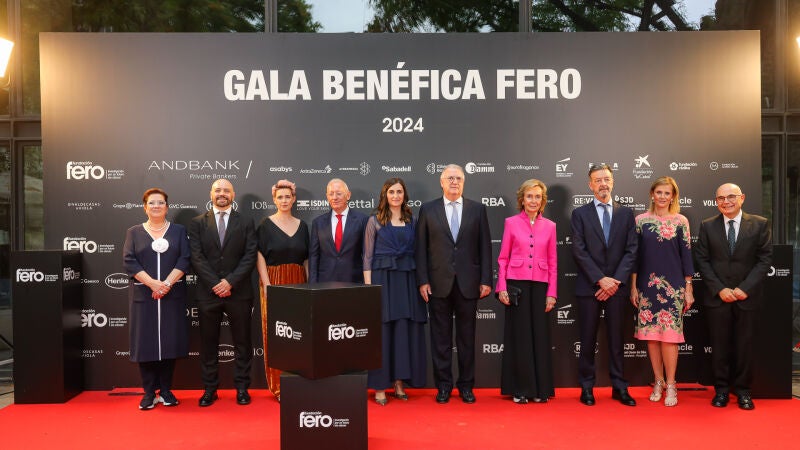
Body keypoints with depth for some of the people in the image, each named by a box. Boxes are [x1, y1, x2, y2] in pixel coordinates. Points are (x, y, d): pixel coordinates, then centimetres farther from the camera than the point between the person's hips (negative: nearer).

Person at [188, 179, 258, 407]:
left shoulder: (245, 223, 5)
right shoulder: (197, 223, 6)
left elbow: (250, 257, -3)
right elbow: (197, 258, -3)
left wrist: (230, 282, -13)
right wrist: (216, 284, -12)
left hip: (238, 292, 0)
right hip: (208, 293, 1)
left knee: (242, 342, 6)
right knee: (208, 343, 8)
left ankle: (242, 387, 17)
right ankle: (210, 389, 19)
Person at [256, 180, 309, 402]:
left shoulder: (302, 225, 10)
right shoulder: (266, 225, 0)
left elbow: (306, 258, 12)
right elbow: (260, 256, -4)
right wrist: (267, 285, -14)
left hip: (298, 284, 3)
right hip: (274, 283, -3)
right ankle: (279, 386, 8)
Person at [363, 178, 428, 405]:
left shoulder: (411, 220, 11)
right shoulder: (375, 221, 2)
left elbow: (415, 251, 12)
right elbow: (367, 256, 0)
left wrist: (421, 281, 3)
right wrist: (368, 285, -9)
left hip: (407, 279, 3)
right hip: (382, 278, -3)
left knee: (406, 330, 4)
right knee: (382, 330, -2)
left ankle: (399, 382, 15)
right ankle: (380, 386, 6)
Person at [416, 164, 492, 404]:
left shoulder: (478, 209, 6)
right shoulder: (428, 210, 5)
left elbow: (485, 246, 4)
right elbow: (421, 247, 3)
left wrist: (486, 280, -2)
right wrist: (422, 281, -3)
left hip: (468, 283, 1)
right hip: (439, 283, 0)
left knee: (467, 337, 8)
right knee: (440, 337, 6)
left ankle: (466, 385, 20)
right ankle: (443, 385, 18)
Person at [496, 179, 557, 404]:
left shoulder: (549, 226, 7)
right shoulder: (511, 223, 2)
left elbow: (553, 262, 8)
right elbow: (503, 258, 2)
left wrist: (552, 293, 2)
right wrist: (501, 288, -6)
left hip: (540, 286, 2)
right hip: (516, 284, -2)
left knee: (540, 336, 6)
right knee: (519, 336, 4)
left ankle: (540, 389, 18)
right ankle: (520, 389, 14)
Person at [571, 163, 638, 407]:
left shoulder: (626, 213, 9)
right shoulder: (580, 214, 4)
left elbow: (631, 250, 3)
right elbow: (579, 251, -4)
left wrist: (616, 281, -8)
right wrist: (601, 279, -12)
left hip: (617, 286, 2)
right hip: (588, 286, -1)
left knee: (616, 338, 8)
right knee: (588, 339, 4)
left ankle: (619, 387, 16)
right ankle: (587, 387, 13)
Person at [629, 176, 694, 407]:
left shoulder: (680, 221, 3)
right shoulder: (641, 220, 4)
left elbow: (686, 255, 2)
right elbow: (635, 255, 5)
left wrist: (688, 289, 0)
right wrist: (633, 287, 3)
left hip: (673, 285, -1)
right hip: (647, 285, 1)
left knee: (669, 334, -3)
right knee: (651, 334, 5)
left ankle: (671, 385, 7)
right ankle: (658, 382, 18)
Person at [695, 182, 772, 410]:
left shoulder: (759, 224, 1)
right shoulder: (707, 226, 3)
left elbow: (764, 259, -2)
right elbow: (702, 260, 1)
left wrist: (745, 288, -11)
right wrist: (719, 289, -9)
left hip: (747, 296, 0)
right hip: (717, 296, 0)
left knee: (744, 345, 7)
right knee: (720, 345, 6)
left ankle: (743, 390, 20)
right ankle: (721, 389, 17)